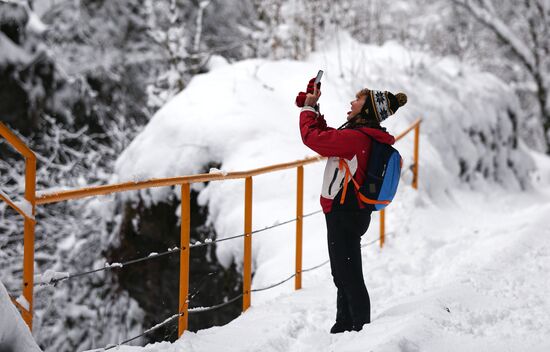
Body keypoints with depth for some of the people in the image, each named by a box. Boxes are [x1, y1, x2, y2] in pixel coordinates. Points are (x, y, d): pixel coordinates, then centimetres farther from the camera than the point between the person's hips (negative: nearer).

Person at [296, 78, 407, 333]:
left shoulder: (355, 137, -21)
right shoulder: (366, 137, 10)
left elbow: (312, 137, -22)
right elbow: (325, 136, 22)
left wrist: (308, 108, -6)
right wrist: (312, 109, 15)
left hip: (344, 214, -10)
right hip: (349, 210, 10)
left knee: (349, 276, -2)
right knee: (343, 275, 20)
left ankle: (361, 327, 5)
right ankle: (345, 327, 31)